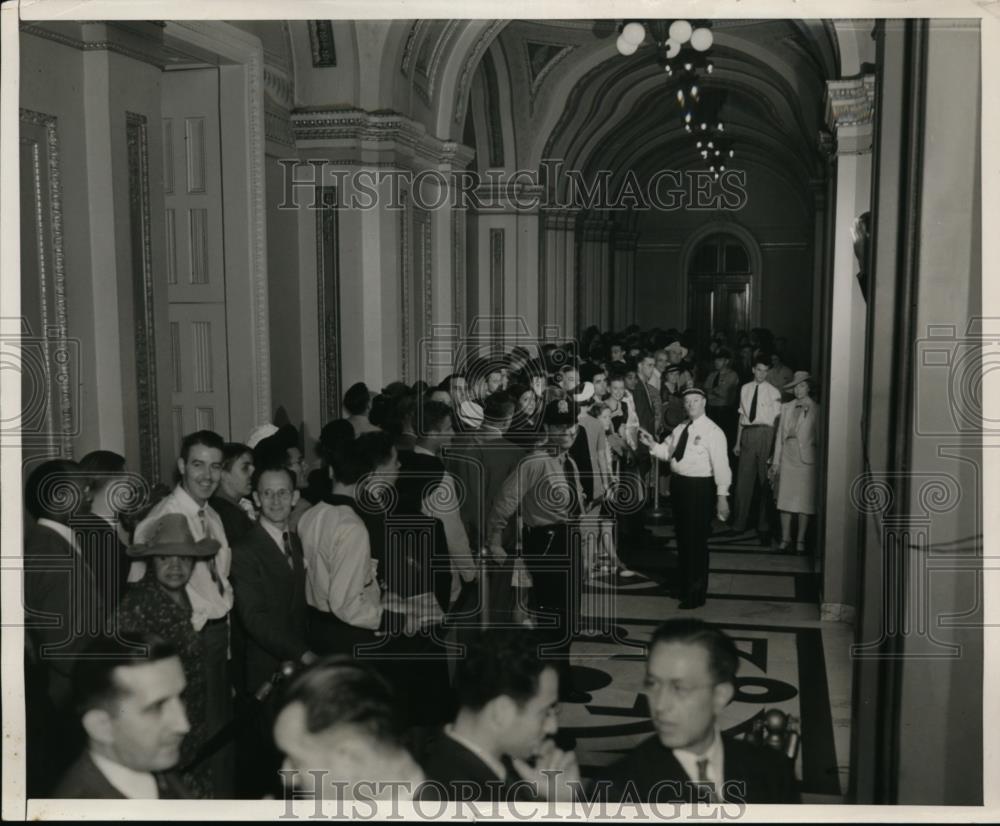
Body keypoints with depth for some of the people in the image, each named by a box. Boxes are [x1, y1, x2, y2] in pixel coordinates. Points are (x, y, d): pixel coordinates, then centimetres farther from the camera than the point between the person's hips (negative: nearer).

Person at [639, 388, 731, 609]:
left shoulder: (713, 431, -13)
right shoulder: (679, 429, 11)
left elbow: (721, 464, -17)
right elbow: (667, 452, 11)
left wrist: (722, 495, -22)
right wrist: (652, 445, -9)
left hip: (699, 487, -7)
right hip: (678, 484, 7)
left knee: (696, 541, 0)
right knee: (682, 537, 19)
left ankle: (696, 595, 14)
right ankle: (684, 585, 36)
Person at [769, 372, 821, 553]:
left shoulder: (816, 409, 1)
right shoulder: (786, 407, 11)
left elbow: (820, 436, 0)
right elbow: (780, 435, 11)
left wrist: (820, 460, -5)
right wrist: (776, 461, 8)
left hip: (806, 458, -3)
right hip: (787, 457, 3)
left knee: (804, 501, 1)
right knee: (785, 499, 3)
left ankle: (800, 540, 10)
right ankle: (785, 538, 12)